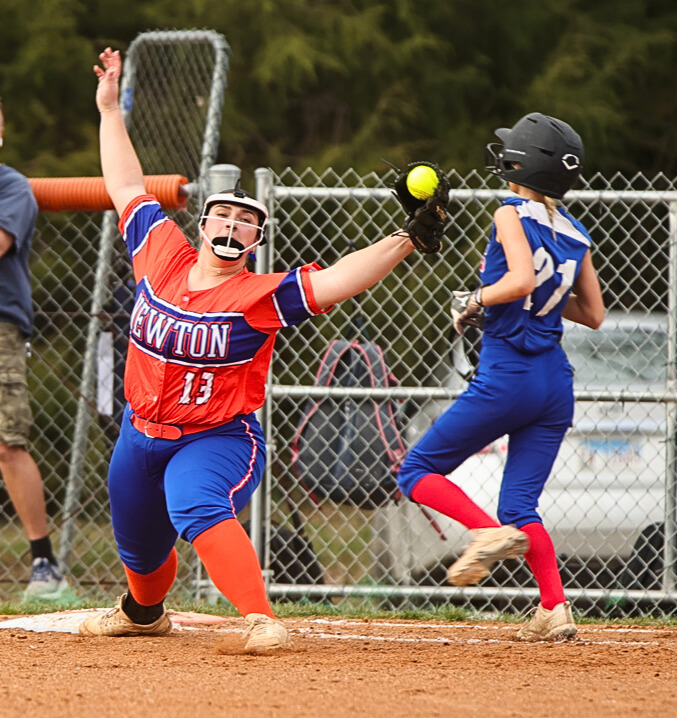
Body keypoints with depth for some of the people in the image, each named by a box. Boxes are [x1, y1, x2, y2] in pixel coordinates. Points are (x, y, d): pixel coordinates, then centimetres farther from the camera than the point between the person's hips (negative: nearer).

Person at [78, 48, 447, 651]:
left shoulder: (261, 296, -15)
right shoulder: (161, 256, -3)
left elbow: (336, 281, -26)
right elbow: (128, 189, 10)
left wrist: (404, 240, -37)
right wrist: (110, 110, 15)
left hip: (219, 438, -5)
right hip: (142, 433, 5)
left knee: (199, 511, -36)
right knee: (139, 544, 23)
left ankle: (261, 619, -46)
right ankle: (144, 612, 56)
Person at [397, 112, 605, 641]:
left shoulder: (512, 215, -7)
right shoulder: (577, 234, 12)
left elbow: (522, 280, -23)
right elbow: (593, 314, 16)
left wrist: (474, 302, -8)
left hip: (507, 376, -7)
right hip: (557, 382, 7)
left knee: (417, 472, 5)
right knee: (520, 504, 9)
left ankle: (492, 533, -16)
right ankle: (556, 611, -7)